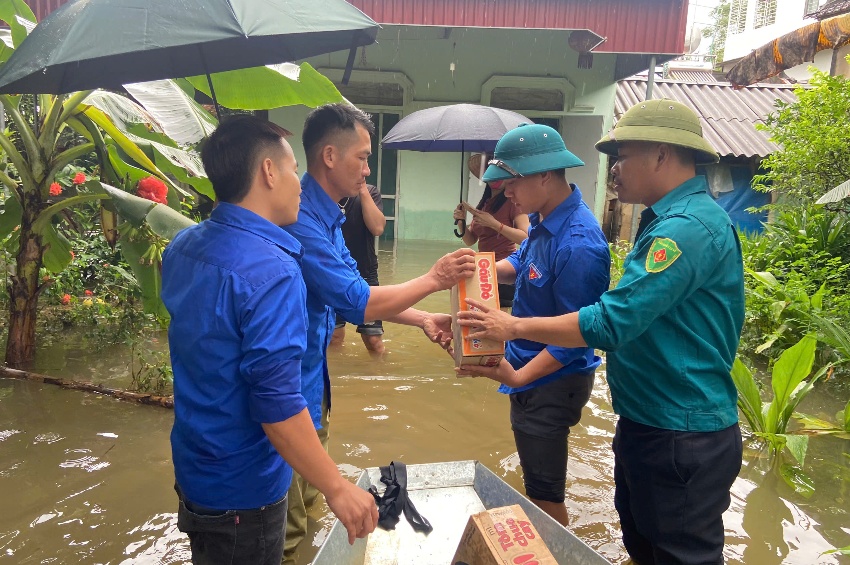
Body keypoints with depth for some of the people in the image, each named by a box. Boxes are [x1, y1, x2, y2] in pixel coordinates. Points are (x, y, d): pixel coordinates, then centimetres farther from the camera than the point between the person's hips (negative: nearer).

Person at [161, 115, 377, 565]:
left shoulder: (182, 247, -2)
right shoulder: (271, 270, -29)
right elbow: (276, 404, -30)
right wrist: (338, 489, -21)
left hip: (192, 466, 8)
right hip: (241, 488, -8)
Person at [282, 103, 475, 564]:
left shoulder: (327, 216, 7)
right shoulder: (300, 218, -26)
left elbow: (352, 290, 10)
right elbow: (356, 302, -28)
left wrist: (422, 319, 2)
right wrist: (433, 280, -18)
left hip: (313, 378, 10)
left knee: (308, 503, 27)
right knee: (287, 527, 8)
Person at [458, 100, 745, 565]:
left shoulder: (689, 227, -22)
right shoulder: (670, 220, 12)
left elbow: (612, 322, -27)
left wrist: (516, 327, -17)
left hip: (682, 438, -10)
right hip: (648, 423, 10)